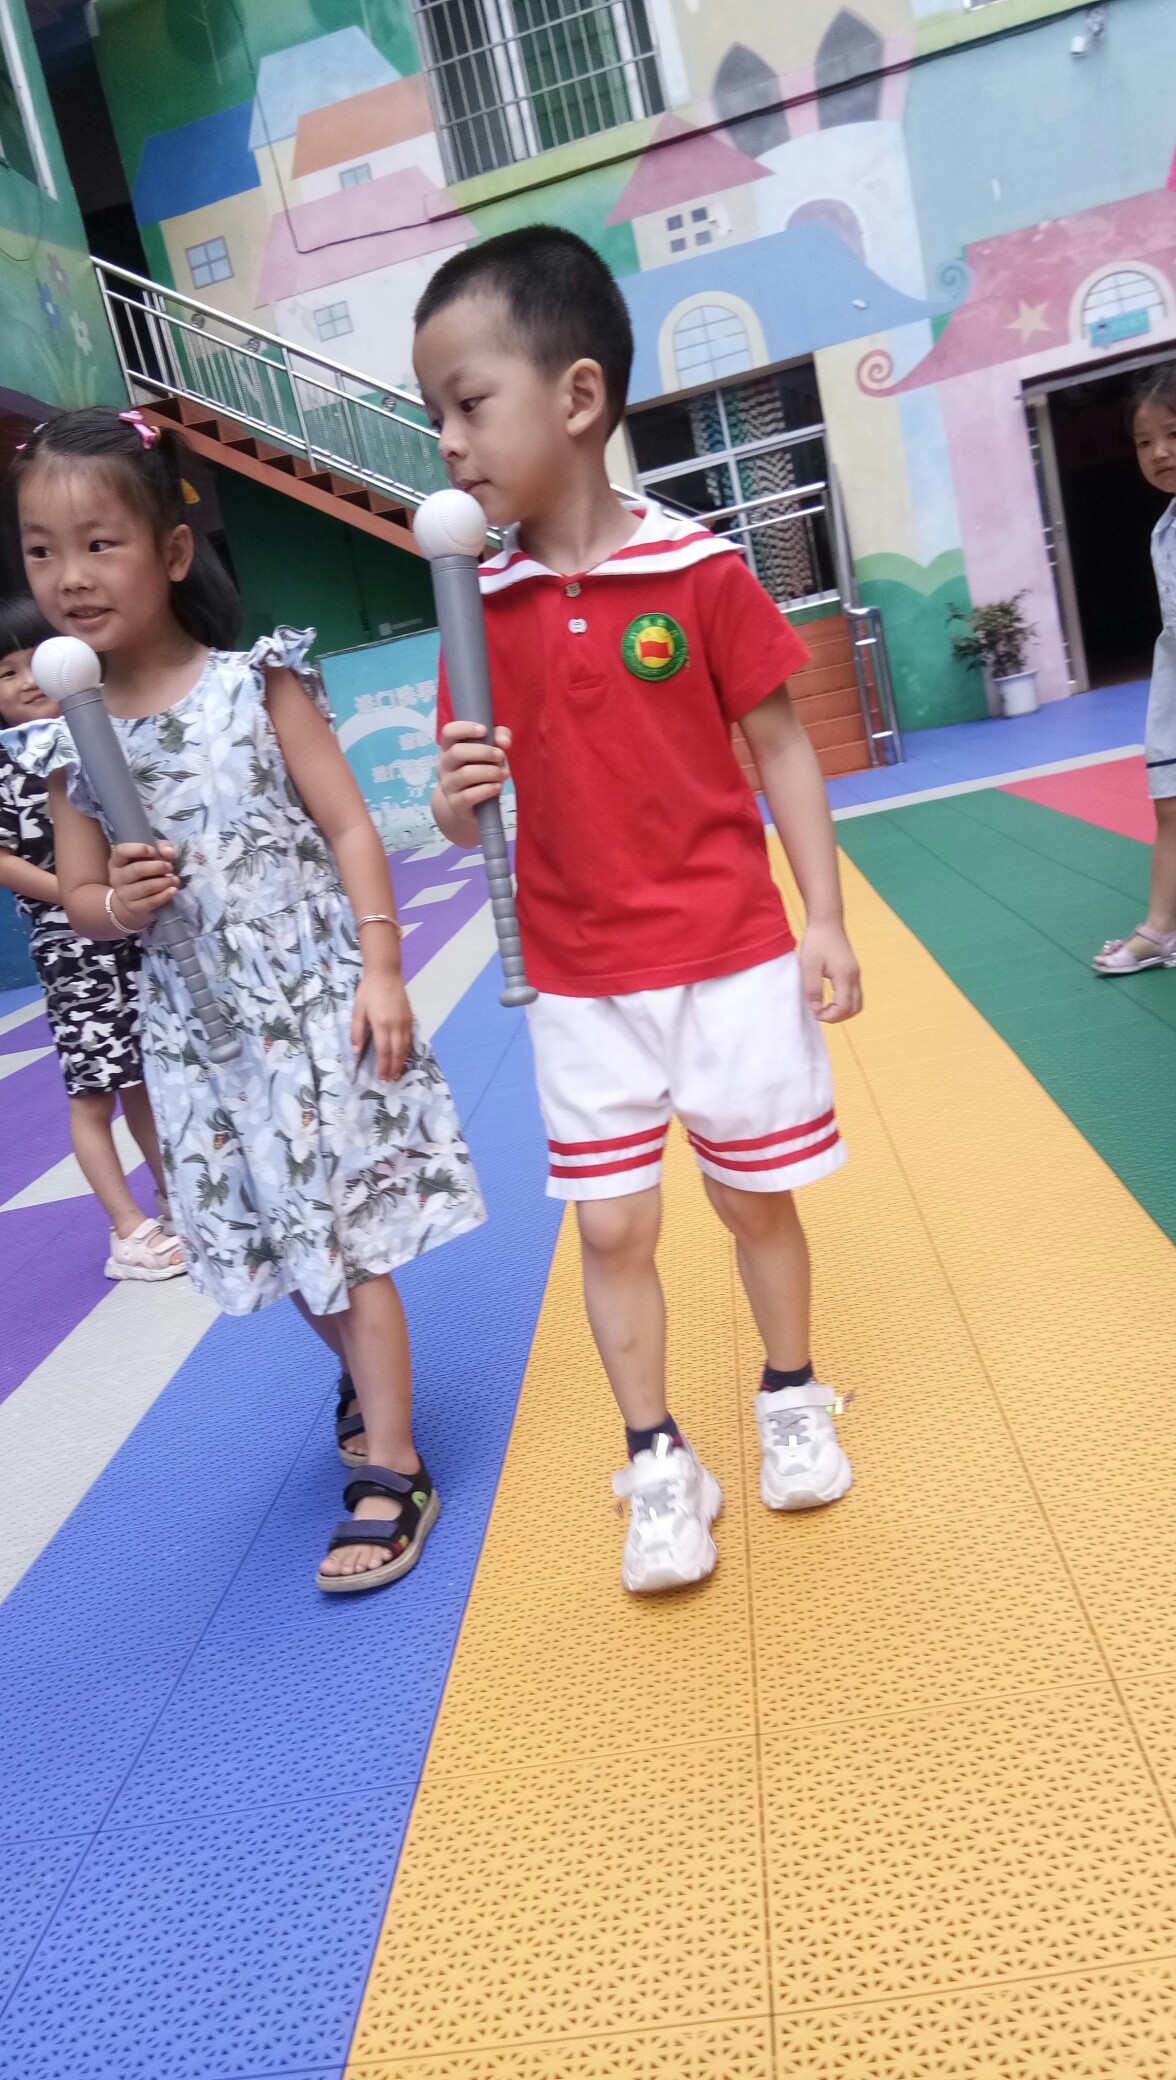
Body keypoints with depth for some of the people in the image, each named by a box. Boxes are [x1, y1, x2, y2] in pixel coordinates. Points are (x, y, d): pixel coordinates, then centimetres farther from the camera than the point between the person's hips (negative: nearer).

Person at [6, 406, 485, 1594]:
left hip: (314, 1006, -4)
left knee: (346, 1240, 0)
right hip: (197, 1036, 4)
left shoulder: (256, 685, -8)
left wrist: (380, 972, -14)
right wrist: (113, 904, -16)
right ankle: (368, 1374, 43)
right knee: (286, 1241, 16)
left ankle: (392, 1473, 10)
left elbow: (348, 829, -8)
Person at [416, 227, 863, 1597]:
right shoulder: (482, 609, 0)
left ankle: (792, 1404, 36)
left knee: (754, 1199, 12)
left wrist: (824, 920, -6)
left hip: (731, 963, -2)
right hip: (578, 985, 2)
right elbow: (465, 813, 4)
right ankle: (659, 1467, 23)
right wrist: (458, 798, -20)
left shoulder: (699, 573, -8)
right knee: (612, 1226, 6)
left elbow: (779, 747, -3)